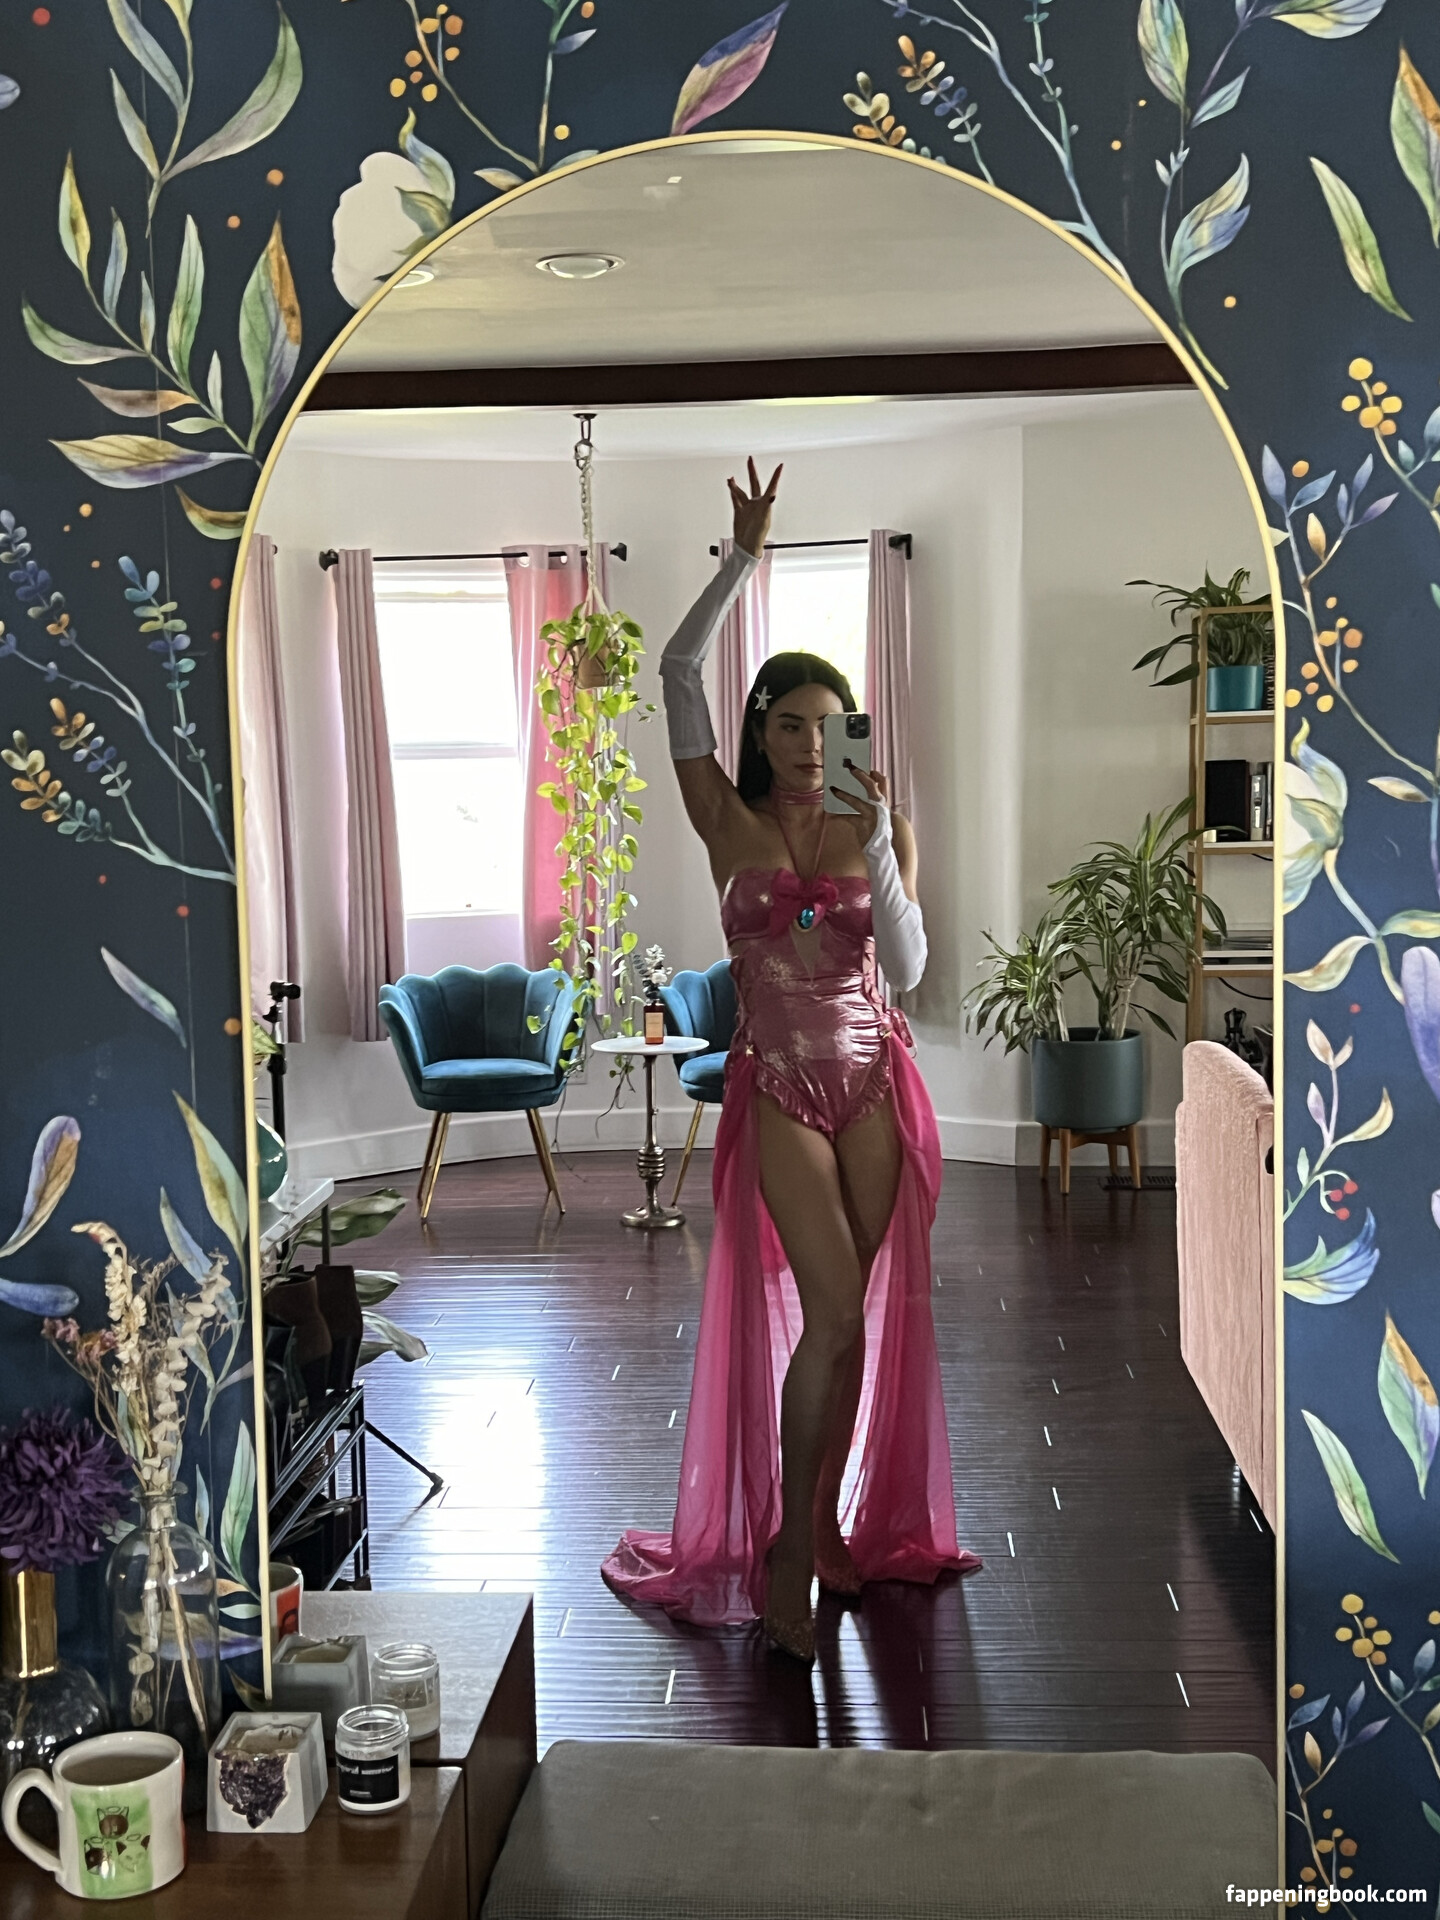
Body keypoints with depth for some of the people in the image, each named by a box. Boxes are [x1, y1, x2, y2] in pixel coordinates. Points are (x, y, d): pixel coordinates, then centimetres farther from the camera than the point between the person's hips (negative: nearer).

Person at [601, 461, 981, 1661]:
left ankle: (822, 1527, 22)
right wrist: (745, 557, -8)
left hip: (874, 1081, 3)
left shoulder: (880, 830, 5)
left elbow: (907, 969, -6)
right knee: (832, 1307, -14)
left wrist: (878, 846, -17)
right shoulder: (731, 825, 0)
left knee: (861, 1314, 6)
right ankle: (789, 1540, 2)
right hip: (781, 1086, -3)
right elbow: (679, 672, -8)